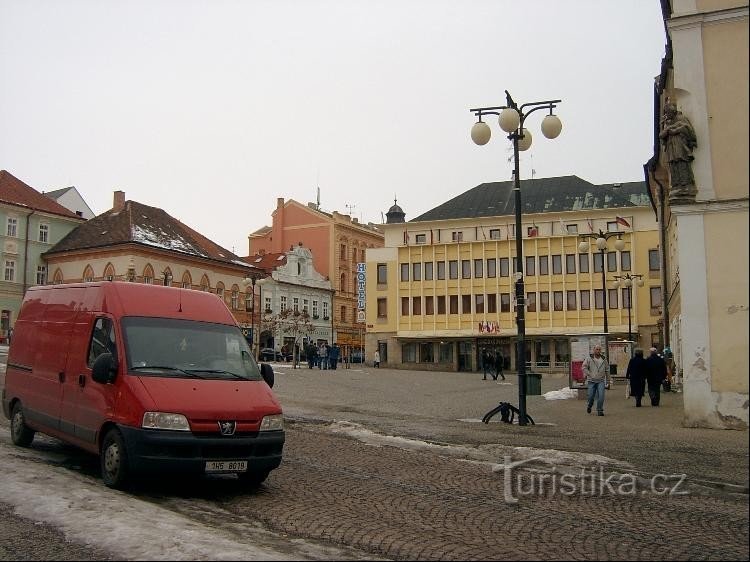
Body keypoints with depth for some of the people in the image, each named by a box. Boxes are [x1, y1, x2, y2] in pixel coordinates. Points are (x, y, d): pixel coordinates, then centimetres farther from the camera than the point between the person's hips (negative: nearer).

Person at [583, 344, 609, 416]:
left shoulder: (604, 359, 8)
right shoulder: (589, 358, -2)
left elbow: (607, 368, 20)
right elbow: (584, 367, -3)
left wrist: (606, 376, 15)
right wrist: (588, 374, -10)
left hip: (601, 380, 1)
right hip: (592, 380, -1)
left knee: (601, 396, -12)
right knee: (591, 396, 2)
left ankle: (600, 410, -1)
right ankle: (589, 406, 32)